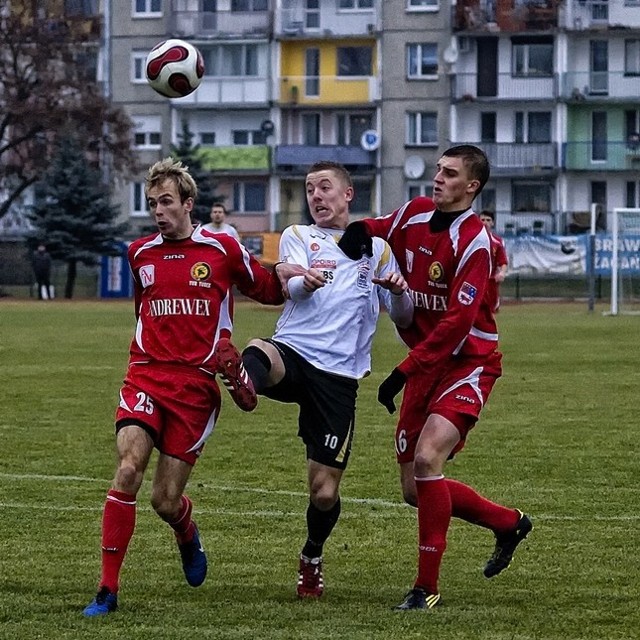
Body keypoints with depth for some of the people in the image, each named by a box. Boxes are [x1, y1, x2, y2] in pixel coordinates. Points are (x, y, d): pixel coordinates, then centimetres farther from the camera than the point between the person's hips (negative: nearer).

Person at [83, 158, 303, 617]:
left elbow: (267, 291, 12)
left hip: (197, 384, -2)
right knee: (128, 469, -20)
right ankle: (108, 590, -15)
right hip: (146, 376, 2)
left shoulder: (223, 249, 1)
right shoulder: (140, 253, 11)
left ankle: (188, 537, 39)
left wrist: (286, 276, -7)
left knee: (165, 500, -2)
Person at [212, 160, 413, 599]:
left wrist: (399, 291, -6)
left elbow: (405, 319, 17)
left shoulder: (376, 248, 18)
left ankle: (312, 557, 28)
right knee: (258, 352, -39)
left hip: (339, 375, 1)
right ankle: (244, 382, -74)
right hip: (292, 352, 0)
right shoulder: (298, 236, 15)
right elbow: (291, 283, -7)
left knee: (325, 492, 0)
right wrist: (306, 281, -33)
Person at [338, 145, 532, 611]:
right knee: (416, 490, 6)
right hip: (426, 363, 8)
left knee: (426, 459, -26)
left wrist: (405, 371, -25)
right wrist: (360, 231, 2)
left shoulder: (474, 242, -19)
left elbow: (457, 323, -24)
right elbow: (382, 229, 26)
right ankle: (509, 524, 31)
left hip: (468, 362, -8)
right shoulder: (415, 213, 2)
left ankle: (428, 587, -18)